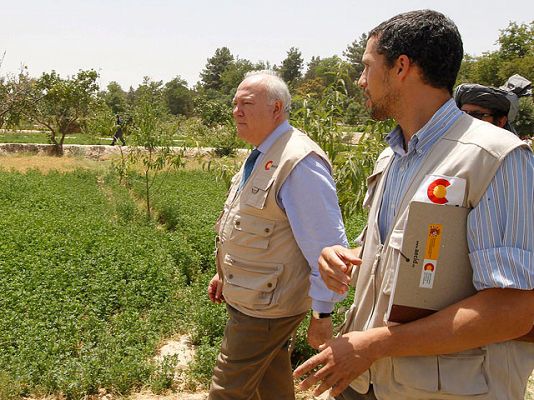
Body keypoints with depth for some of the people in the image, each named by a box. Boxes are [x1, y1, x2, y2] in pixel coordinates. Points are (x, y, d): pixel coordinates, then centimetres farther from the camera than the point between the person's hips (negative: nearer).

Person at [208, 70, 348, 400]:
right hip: (247, 294, 9)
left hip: (264, 307, -9)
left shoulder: (299, 163, -24)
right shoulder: (261, 156, 8)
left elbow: (327, 245, -24)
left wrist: (323, 313, -19)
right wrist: (225, 273, 22)